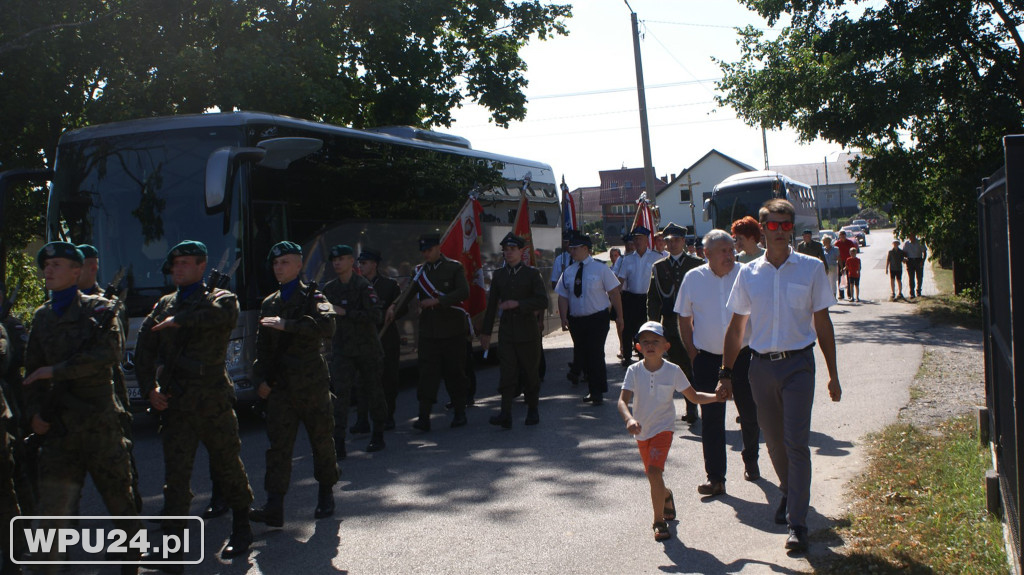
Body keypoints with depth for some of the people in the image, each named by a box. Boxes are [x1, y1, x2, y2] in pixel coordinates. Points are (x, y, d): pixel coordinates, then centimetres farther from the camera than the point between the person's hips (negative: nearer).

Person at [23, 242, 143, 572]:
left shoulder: (97, 309, 1)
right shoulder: (42, 317, 15)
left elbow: (109, 354, -14)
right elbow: (33, 369, 19)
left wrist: (55, 371, -14)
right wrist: (34, 412, 4)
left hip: (99, 421, -3)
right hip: (59, 426, 4)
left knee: (118, 494, 5)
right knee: (51, 509, -3)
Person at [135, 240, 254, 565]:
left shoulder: (219, 298, 1)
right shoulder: (165, 305, 16)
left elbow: (225, 315, -25)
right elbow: (145, 348, 15)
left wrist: (180, 320, -20)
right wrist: (149, 389, 3)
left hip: (213, 402, -3)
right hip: (175, 404, 3)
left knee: (227, 468, 8)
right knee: (175, 476, 0)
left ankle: (241, 529, 29)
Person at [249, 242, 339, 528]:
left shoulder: (312, 297, 0)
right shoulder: (269, 304, 16)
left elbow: (327, 326, -21)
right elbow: (263, 346, 20)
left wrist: (287, 325, -26)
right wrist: (260, 380, 7)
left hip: (312, 383, -3)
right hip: (280, 386, 4)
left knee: (322, 440, 6)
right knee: (278, 444, -6)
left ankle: (326, 494, 23)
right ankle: (274, 506, -11)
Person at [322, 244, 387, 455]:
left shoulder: (363, 286, -7)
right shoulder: (329, 289, 9)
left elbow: (375, 316, -17)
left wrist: (345, 313, -19)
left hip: (367, 347, -3)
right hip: (341, 349, 3)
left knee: (372, 390, 6)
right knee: (341, 392, -8)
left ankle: (378, 435, 21)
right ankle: (338, 441, -11)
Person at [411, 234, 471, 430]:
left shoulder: (454, 268, 0)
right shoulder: (419, 271, 12)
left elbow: (463, 292, -14)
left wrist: (437, 301, -20)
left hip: (453, 330, -2)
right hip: (428, 331, 3)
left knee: (455, 373, 5)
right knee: (427, 373, -5)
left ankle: (459, 413, 16)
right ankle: (423, 417, -8)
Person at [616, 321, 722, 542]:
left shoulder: (673, 371, -9)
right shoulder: (634, 371, -9)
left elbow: (694, 397, 0)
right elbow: (622, 400, -17)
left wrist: (716, 397, -15)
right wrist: (629, 419, -37)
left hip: (663, 428, -3)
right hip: (641, 431, 3)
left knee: (654, 471, -21)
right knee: (652, 475, 16)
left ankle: (659, 521, -9)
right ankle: (667, 496, 51)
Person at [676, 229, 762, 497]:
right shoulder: (693, 279, -2)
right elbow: (684, 319, 7)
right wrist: (693, 354, 2)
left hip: (743, 355, 0)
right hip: (708, 358, 0)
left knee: (750, 414, 13)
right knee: (711, 419, -2)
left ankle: (751, 462, 37)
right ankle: (715, 478, 2)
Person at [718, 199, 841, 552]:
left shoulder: (811, 269, 0)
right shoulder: (749, 273, 5)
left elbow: (822, 323, 4)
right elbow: (736, 327, 10)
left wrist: (833, 374, 3)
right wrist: (726, 373, 8)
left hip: (798, 363, -3)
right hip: (761, 365, 3)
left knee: (796, 442, -8)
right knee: (773, 441, 13)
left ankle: (797, 522, -3)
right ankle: (789, 492, 39)